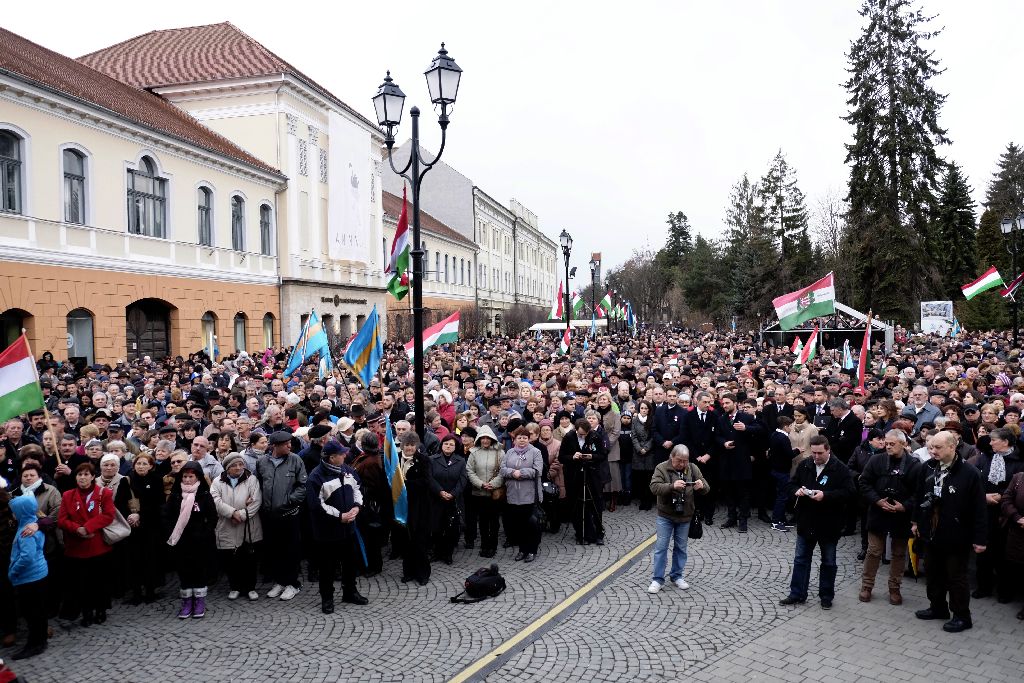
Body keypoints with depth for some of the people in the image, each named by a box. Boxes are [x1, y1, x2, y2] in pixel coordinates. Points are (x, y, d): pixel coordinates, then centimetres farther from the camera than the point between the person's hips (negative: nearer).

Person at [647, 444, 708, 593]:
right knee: (661, 547, 2)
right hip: (665, 516, -3)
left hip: (685, 516, 3)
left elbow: (706, 489, -1)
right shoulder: (661, 468, -11)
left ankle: (677, 576, 30)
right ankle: (657, 579, 11)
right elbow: (654, 487, -23)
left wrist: (702, 486, -26)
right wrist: (672, 486, -38)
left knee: (681, 547, 14)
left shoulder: (693, 469, -1)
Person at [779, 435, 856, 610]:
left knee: (829, 562, 12)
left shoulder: (840, 469, -12)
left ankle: (826, 597, 26)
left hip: (829, 524, -4)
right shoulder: (804, 466, 2)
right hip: (806, 522, 4)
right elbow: (792, 484, 10)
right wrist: (797, 490, -13)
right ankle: (797, 594, 20)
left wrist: (825, 495, -27)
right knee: (801, 559, 10)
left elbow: (849, 492, -18)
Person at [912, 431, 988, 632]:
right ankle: (938, 607, 36)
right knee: (933, 574, 19)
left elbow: (979, 508, -15)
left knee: (956, 577, 7)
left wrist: (980, 538, -14)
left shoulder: (969, 473, -18)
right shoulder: (929, 467, -2)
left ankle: (962, 616, 22)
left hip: (956, 536, -6)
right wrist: (917, 521, 15)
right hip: (931, 533, 6)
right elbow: (920, 495, 11)